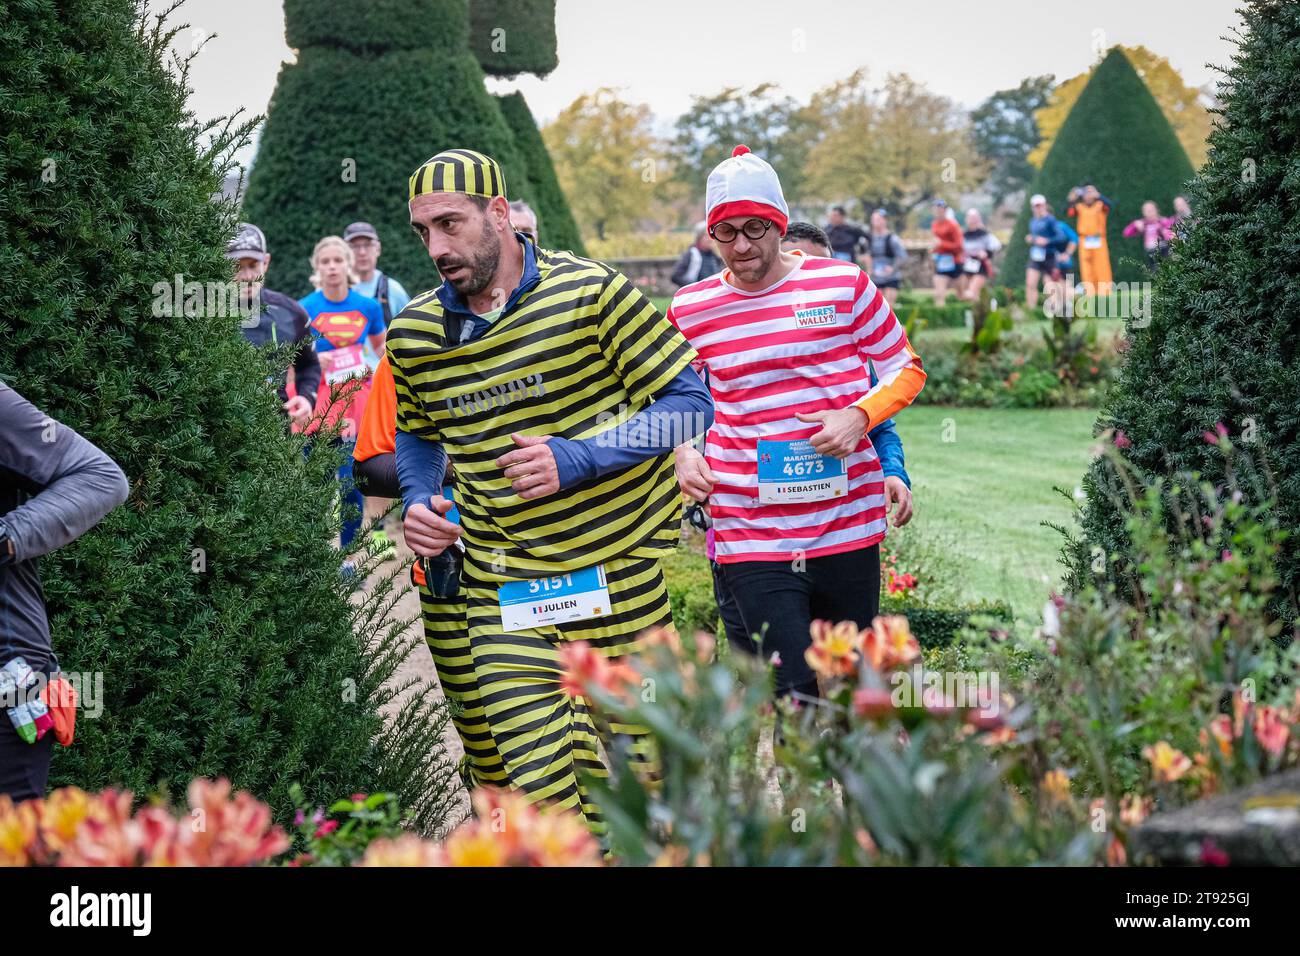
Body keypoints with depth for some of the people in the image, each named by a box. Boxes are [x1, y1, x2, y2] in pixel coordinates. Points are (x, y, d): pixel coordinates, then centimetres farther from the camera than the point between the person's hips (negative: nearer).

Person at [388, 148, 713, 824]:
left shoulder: (590, 292, -11)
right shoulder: (413, 333, 2)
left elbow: (691, 403, -8)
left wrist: (579, 458, -18)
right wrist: (418, 503, 2)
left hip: (619, 564, -2)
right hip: (501, 583, 2)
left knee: (629, 766, 6)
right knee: (538, 786, -5)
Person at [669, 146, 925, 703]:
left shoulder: (843, 285, 1)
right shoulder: (690, 310, 4)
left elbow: (904, 369, 10)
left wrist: (858, 416, -10)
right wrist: (683, 455, -1)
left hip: (848, 527, 1)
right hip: (750, 535, -1)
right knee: (794, 691, -12)